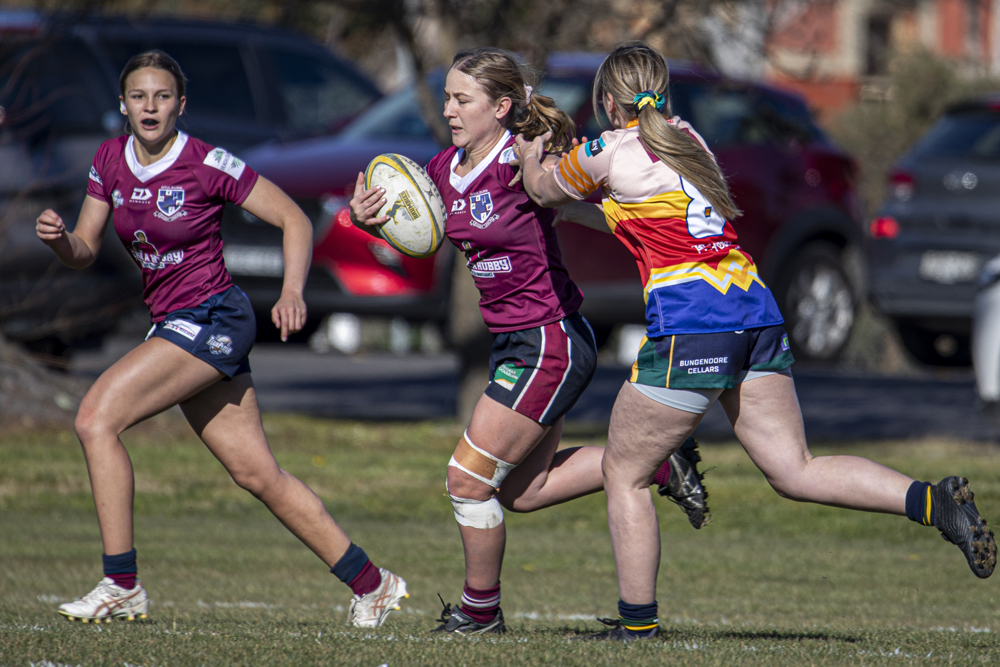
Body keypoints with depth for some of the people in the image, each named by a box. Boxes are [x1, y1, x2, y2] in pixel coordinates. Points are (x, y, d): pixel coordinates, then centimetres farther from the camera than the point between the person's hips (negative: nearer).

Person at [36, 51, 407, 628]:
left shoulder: (207, 165, -13)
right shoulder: (111, 160, 5)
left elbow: (295, 219, -8)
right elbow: (85, 252, 9)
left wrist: (293, 292, -22)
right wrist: (59, 237, -14)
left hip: (213, 319, -7)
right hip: (173, 325, 7)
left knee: (96, 417, -18)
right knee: (257, 473, 7)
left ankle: (121, 586, -15)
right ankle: (372, 583, 17)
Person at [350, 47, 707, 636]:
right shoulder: (448, 168, 4)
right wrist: (369, 220, -2)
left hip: (550, 343, -9)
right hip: (517, 343, 9)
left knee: (470, 480, -3)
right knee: (522, 491, 18)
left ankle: (481, 612, 16)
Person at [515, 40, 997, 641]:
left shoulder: (608, 153, -2)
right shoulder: (687, 138, 18)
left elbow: (542, 191, 17)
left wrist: (531, 157, 37)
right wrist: (573, 215, 40)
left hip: (689, 328, -7)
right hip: (755, 312, 7)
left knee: (624, 474, 9)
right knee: (795, 472, 2)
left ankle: (638, 622, 11)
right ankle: (934, 502, -16)